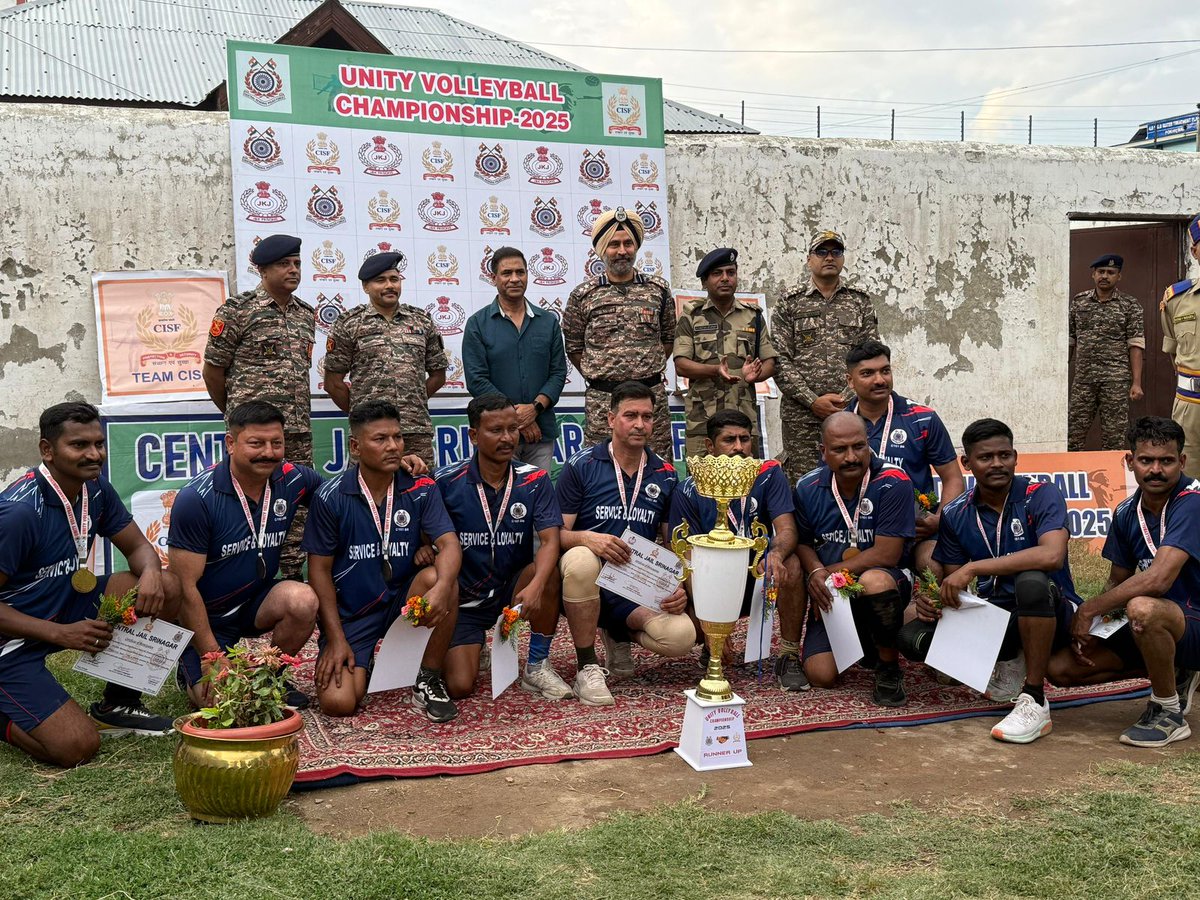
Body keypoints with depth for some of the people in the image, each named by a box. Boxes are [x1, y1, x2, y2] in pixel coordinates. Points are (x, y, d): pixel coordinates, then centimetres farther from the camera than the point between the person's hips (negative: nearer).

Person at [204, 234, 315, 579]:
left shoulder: (306, 314, 15)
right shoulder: (238, 310, -4)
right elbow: (212, 370, 0)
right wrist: (236, 414, 9)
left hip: (299, 432, 6)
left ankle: (294, 576, 16)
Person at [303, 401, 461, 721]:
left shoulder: (420, 488, -6)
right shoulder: (331, 497, -10)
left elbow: (449, 544, -16)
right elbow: (320, 569, -5)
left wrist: (441, 588, -39)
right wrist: (336, 639, -10)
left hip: (403, 599, 1)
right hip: (350, 611, -1)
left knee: (438, 580, -32)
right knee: (337, 703, -20)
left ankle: (429, 682, -10)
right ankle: (361, 665, 19)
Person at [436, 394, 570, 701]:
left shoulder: (535, 480, -7)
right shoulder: (447, 482, -10)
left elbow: (550, 541, -19)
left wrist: (535, 586, -37)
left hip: (513, 590, 1)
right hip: (465, 599, -1)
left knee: (548, 572, -32)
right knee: (459, 686, -17)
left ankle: (537, 667, -11)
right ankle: (472, 648, 22)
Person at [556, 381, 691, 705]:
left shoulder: (665, 475, 7)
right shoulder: (581, 466, -3)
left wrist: (679, 588, -6)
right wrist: (587, 538, -28)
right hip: (591, 580, -2)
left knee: (682, 635, -27)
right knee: (581, 560, -40)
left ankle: (620, 633, 10)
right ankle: (586, 668, -20)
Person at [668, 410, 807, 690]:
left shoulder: (769, 475, -5)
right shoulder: (689, 491, -7)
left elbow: (787, 529, -15)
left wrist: (776, 554, -42)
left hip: (760, 576, 1)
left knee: (790, 564, -32)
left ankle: (789, 658, -15)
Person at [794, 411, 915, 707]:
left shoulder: (893, 482, -16)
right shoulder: (808, 488, -2)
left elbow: (887, 555, -19)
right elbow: (803, 542, 9)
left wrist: (829, 572, -13)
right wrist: (815, 573, -14)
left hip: (885, 581, -4)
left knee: (874, 581, -40)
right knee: (821, 675, -14)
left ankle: (889, 666, -12)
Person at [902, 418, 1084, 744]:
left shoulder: (1042, 496, -12)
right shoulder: (955, 514, 3)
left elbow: (1052, 555, -31)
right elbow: (952, 579, 8)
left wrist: (972, 568, -32)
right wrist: (931, 601, -17)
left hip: (1052, 616, -5)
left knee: (1032, 581, -38)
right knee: (913, 637, -16)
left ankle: (1035, 702, -25)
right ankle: (1008, 661, 8)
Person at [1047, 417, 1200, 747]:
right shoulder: (1127, 512, 2)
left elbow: (1157, 580, -32)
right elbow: (1117, 583, 11)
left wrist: (1089, 609, -22)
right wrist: (1088, 630, -6)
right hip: (1157, 628, 8)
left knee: (1142, 608, -40)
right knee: (1060, 667, -3)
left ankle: (1169, 714, -15)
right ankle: (1172, 674, 13)